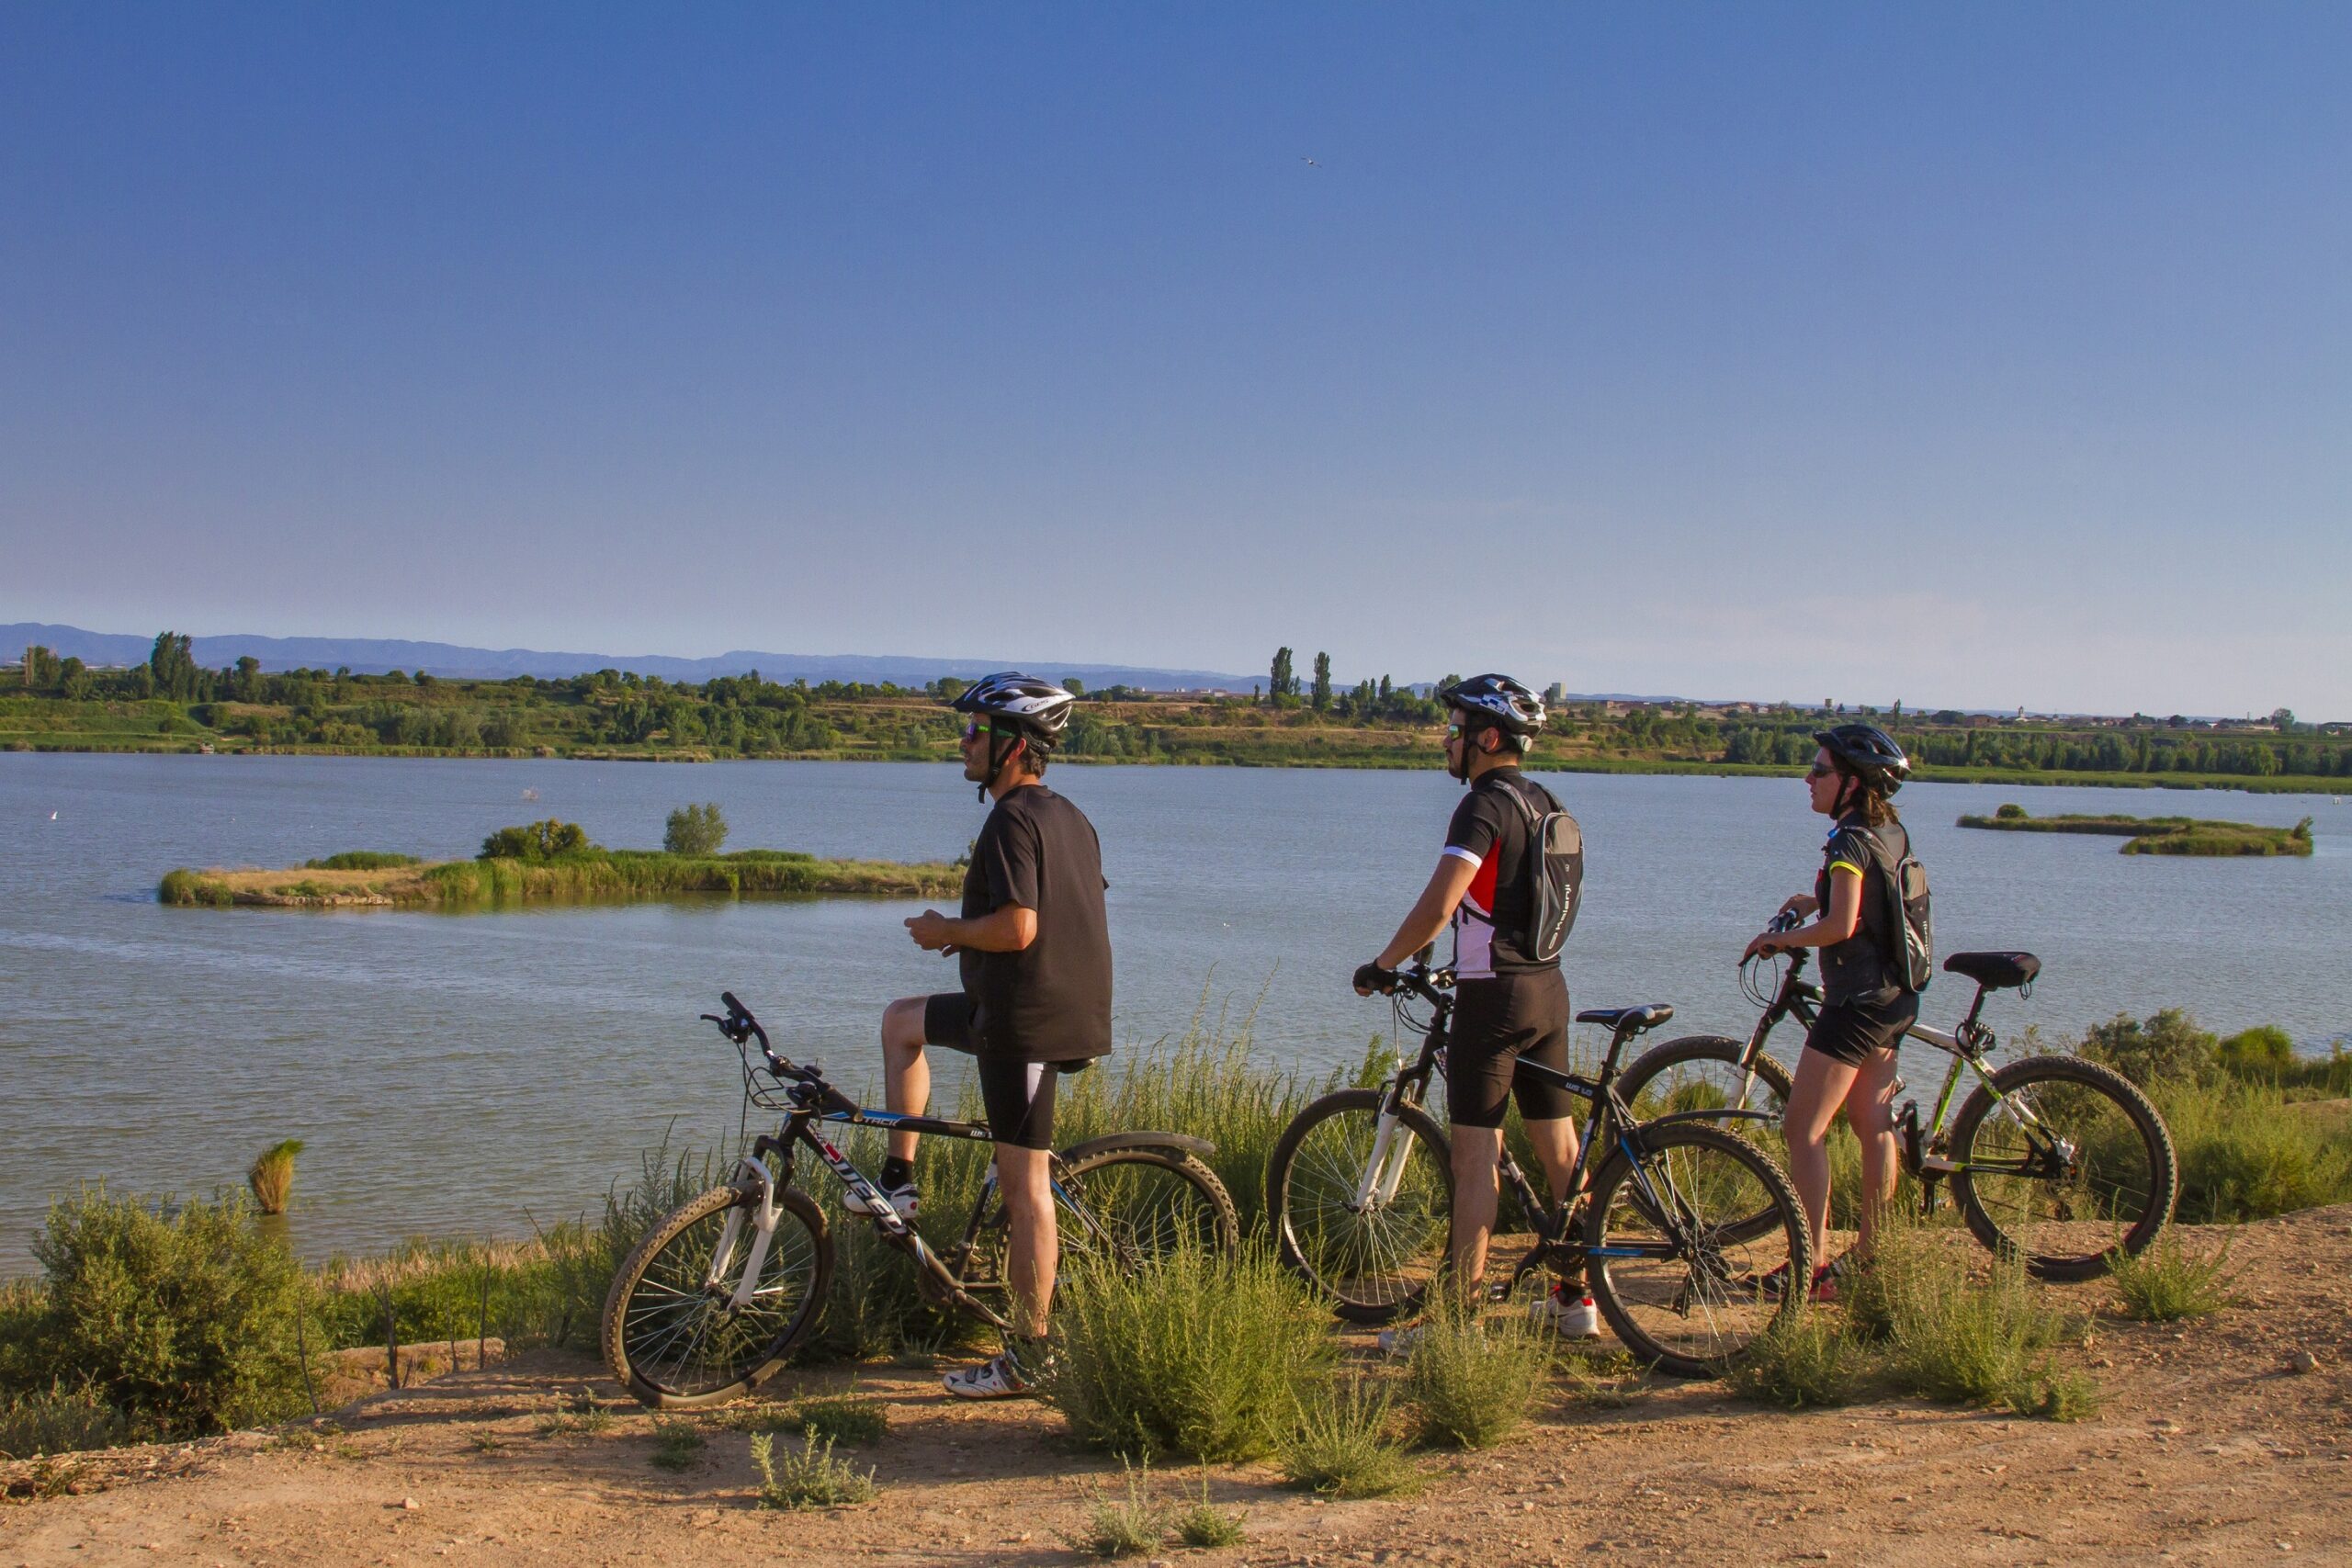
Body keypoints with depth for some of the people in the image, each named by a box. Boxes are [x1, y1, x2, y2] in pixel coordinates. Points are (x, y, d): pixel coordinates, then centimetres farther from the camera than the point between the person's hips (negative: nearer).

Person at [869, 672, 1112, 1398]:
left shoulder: (1012, 820, -16)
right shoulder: (1070, 818, 14)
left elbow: (1017, 929, -24)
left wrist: (947, 929, -7)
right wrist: (969, 933, 18)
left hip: (1024, 1020, -10)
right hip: (1071, 1007, 10)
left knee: (1026, 1187, -5)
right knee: (901, 1019, 24)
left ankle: (1027, 1357, 0)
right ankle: (899, 1179, 22)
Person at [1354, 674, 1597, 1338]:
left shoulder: (1484, 805, -15)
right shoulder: (1542, 801, 12)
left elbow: (1436, 907, -23)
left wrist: (1381, 966, -10)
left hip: (1493, 996, -9)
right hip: (1548, 988, 9)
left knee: (1475, 1156, -6)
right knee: (1559, 1146, 11)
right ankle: (1576, 1298, 18)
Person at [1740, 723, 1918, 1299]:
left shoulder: (1850, 842, -18)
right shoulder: (1893, 833, 9)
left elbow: (1842, 925, -27)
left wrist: (1779, 938, -14)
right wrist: (1817, 899, 27)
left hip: (1855, 1002, -10)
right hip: (1895, 998, 10)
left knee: (1804, 1128, -7)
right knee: (1873, 1126, 15)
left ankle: (1812, 1267, -8)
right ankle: (1870, 1252, 22)